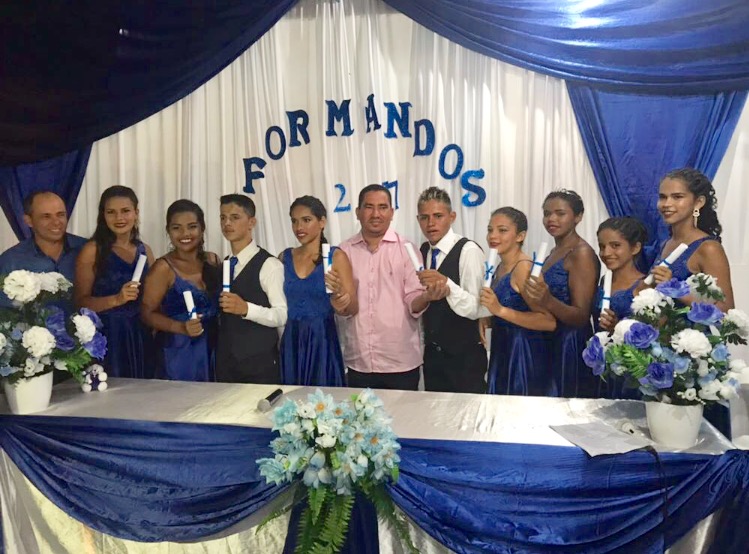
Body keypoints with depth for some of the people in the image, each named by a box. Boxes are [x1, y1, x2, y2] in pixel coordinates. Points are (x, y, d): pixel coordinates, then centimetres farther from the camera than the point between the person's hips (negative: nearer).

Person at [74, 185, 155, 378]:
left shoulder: (145, 250, 10)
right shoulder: (92, 250, -4)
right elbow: (81, 301, -9)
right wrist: (117, 299, -22)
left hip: (140, 336, 4)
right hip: (106, 337, -4)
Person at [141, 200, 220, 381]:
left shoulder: (213, 260, 6)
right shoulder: (163, 268, -8)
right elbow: (147, 313, -9)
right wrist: (181, 327, -21)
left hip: (211, 350, 5)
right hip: (178, 352, -4)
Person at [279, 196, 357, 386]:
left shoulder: (336, 256, -4)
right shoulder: (284, 257, 7)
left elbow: (352, 309, -9)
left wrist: (338, 291, -27)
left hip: (322, 341, -3)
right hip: (291, 342, 3)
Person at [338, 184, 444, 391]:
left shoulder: (406, 249, -3)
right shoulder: (344, 251, 4)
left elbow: (413, 303, -5)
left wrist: (427, 296, -26)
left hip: (400, 362, -2)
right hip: (358, 362, 2)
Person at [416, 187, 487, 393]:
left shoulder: (468, 251, -16)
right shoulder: (422, 251, 5)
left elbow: (474, 309, -24)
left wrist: (446, 283, -36)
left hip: (464, 357, -6)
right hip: (432, 353, 6)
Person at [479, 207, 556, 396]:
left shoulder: (524, 267, -18)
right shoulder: (501, 267, 9)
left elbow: (550, 322, -24)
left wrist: (500, 310, -28)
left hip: (525, 355, -9)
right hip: (504, 352, 9)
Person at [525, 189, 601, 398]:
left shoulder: (582, 253, -13)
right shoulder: (554, 251, 12)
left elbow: (582, 316, -20)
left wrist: (548, 302, -36)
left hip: (572, 347, -8)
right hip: (550, 343, 8)